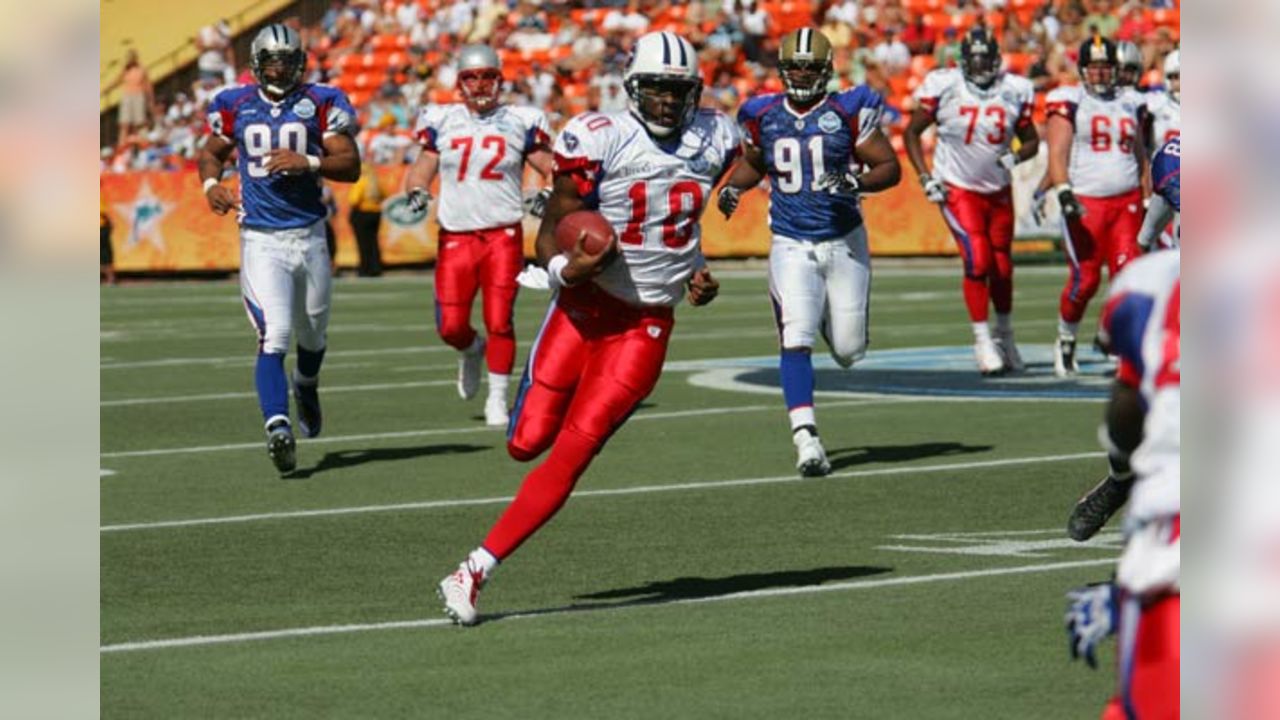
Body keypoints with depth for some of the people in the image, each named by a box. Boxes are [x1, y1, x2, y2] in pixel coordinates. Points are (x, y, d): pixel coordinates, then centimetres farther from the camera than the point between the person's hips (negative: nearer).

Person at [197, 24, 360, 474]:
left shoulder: (320, 104, -1)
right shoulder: (235, 107, 3)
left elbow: (350, 165, -4)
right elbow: (212, 152, 19)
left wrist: (309, 163, -21)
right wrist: (211, 183, -2)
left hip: (309, 234, 2)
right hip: (260, 239, -1)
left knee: (312, 334, 19)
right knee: (273, 338, -18)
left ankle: (306, 387, 52)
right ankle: (278, 428, -28)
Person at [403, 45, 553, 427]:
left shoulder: (520, 123, 3)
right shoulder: (442, 122, 7)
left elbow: (552, 171, 8)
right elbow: (422, 169, 13)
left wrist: (548, 194, -13)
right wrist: (416, 192, -9)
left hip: (503, 235, -1)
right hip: (455, 236, 1)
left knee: (500, 322, -8)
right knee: (451, 327, -4)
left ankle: (497, 398, 7)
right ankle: (472, 350, 31)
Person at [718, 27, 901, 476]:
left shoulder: (848, 112, -6)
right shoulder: (764, 116, 3)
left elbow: (890, 167, -5)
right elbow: (753, 163, 22)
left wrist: (855, 182, -23)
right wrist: (732, 188, 2)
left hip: (844, 241, -1)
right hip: (791, 245, 1)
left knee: (848, 350, 5)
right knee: (795, 340, -17)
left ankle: (832, 320, 42)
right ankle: (806, 438, -20)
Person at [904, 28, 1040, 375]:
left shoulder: (1015, 91, -6)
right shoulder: (944, 87, -12)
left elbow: (1031, 140, 7)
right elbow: (912, 132, -1)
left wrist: (1015, 156, -15)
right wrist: (925, 178, -9)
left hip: (998, 191, 3)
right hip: (958, 190, -3)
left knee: (1002, 268, 9)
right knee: (977, 261, -18)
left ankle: (1005, 336, 31)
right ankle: (982, 341, -8)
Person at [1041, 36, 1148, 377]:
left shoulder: (1130, 103, 16)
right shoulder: (1070, 103, 1)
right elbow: (1057, 153, -6)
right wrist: (1063, 192, -21)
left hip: (1126, 202, 4)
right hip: (1085, 203, -4)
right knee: (1085, 278, -6)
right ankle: (1066, 342, 16)